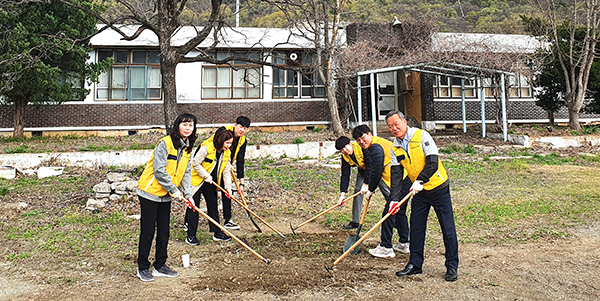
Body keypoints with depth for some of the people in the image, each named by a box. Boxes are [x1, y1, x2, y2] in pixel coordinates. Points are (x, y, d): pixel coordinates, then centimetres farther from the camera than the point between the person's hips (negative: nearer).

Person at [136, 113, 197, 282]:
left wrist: (188, 193, -1)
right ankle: (143, 268, 16)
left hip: (166, 195, 8)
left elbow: (186, 173, 10)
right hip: (150, 192, -7)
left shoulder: (188, 148, 6)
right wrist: (173, 190, -18)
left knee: (164, 231, 12)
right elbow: (159, 171, -22)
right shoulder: (165, 143, -18)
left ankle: (160, 266, 25)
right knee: (148, 231, 2)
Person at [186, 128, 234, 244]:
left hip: (211, 183, 7)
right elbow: (196, 164, -21)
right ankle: (191, 236, 5)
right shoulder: (206, 148, -23)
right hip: (197, 181, -7)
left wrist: (228, 187, -4)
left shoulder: (226, 153, -2)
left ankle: (217, 232, 21)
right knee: (193, 207, -2)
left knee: (213, 206, 11)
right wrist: (206, 176, -19)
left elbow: (226, 171, 3)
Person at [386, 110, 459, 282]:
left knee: (448, 228, 0)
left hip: (438, 188, -5)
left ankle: (452, 267, 11)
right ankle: (415, 264, 20)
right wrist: (394, 199, -10)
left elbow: (433, 163, -22)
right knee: (416, 227, 8)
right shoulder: (395, 147, 1)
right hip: (419, 192, 5)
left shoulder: (421, 136, -16)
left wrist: (420, 180, -33)